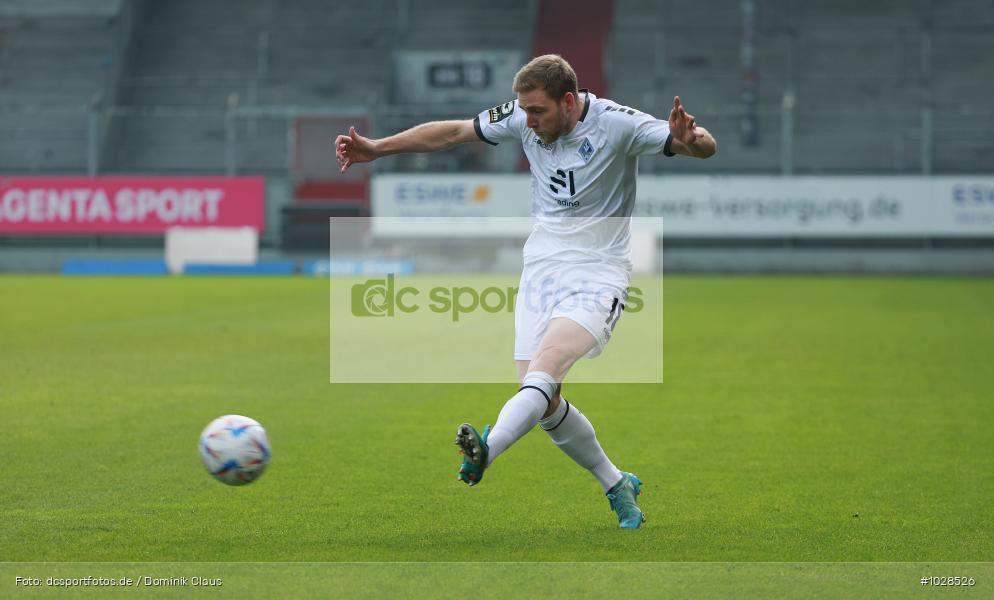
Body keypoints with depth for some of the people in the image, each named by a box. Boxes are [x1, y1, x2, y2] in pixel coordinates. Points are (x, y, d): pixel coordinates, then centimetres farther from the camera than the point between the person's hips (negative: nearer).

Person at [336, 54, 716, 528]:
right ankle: (617, 485, 18)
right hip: (540, 271, 6)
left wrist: (688, 139, -41)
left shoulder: (616, 124, -14)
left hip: (597, 275, -6)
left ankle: (487, 449, -52)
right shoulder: (523, 118, -1)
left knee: (546, 363, -30)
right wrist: (377, 148, 7)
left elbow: (706, 147, -17)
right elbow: (452, 132, 10)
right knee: (544, 403, -1)